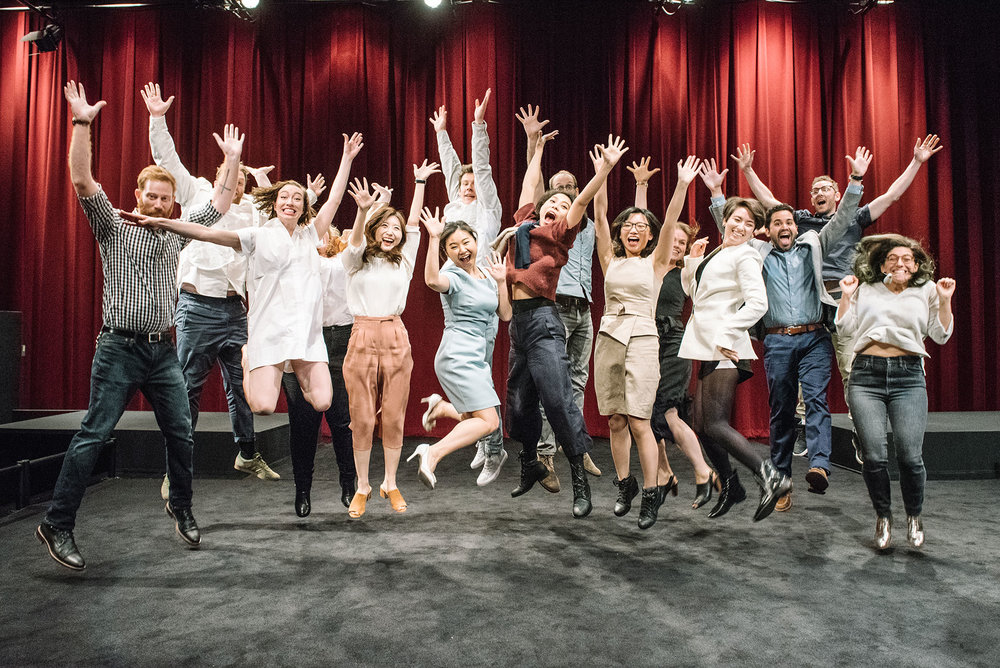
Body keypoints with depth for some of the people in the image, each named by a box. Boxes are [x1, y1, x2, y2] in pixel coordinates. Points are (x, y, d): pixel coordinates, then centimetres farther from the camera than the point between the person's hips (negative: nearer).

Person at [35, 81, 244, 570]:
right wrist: (82, 123, -17)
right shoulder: (113, 226, 4)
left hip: (164, 351, 4)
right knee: (93, 436, -5)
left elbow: (221, 203, 14)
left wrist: (232, 159, 9)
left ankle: (181, 508, 25)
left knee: (181, 434, 7)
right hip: (120, 349, -4)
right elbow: (82, 181, -9)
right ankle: (57, 524, 4)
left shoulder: (176, 231, 14)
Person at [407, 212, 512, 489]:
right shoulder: (452, 275, -10)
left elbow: (505, 315, 12)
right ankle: (432, 453, -19)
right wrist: (433, 239, -36)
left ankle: (443, 407, 35)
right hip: (458, 357, -8)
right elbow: (432, 280, -35)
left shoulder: (486, 276, 14)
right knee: (488, 421, -18)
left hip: (477, 359, 8)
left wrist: (501, 281, 2)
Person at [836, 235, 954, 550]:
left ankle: (914, 515, 16)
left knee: (910, 456, -11)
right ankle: (883, 516, 15)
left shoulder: (926, 291, 16)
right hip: (866, 375, 0)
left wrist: (945, 300, 1)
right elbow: (847, 328, 12)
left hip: (908, 376, 0)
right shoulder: (866, 290, 16)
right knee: (874, 455, -8)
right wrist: (846, 296, 4)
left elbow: (941, 335, 12)